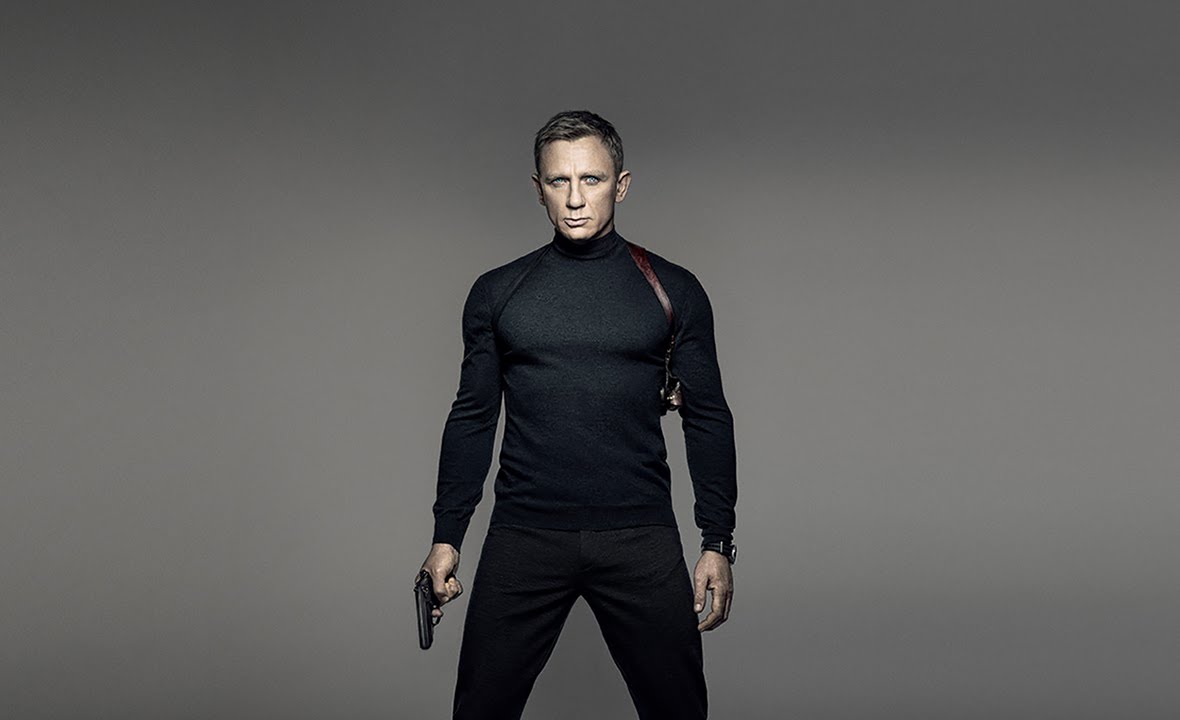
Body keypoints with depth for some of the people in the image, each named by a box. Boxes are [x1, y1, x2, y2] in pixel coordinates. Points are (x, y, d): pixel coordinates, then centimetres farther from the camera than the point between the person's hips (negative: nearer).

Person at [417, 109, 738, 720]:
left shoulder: (673, 291, 5)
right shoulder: (496, 293, 8)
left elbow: (707, 420, 7)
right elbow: (472, 418, 11)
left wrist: (718, 543, 1)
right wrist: (446, 536, 7)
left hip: (640, 539, -1)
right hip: (523, 540, 1)